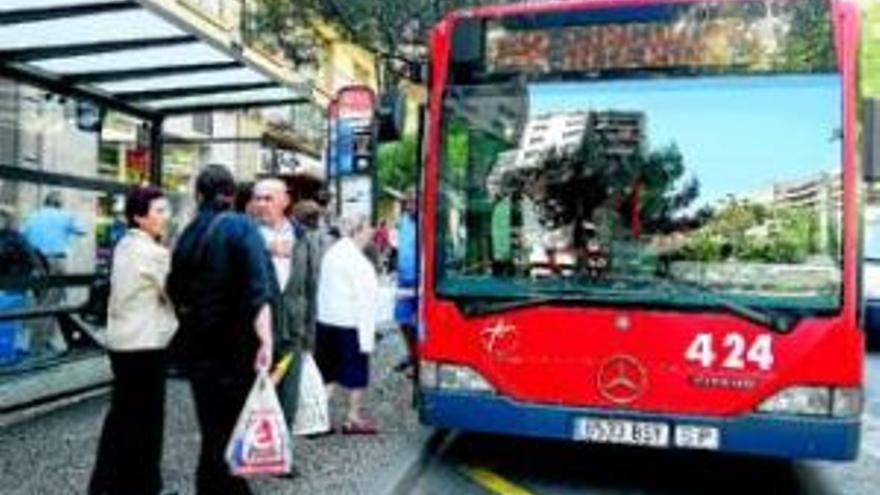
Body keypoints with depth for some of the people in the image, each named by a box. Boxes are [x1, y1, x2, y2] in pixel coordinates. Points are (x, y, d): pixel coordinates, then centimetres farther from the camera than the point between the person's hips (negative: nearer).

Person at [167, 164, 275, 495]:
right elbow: (258, 292, -21)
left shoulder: (188, 234, 9)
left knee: (213, 431, 17)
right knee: (230, 433, 2)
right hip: (235, 349, -6)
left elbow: (177, 294, 17)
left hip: (198, 347, 6)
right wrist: (265, 341, -24)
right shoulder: (241, 228, -9)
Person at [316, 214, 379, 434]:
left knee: (328, 373, 15)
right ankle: (354, 418, 19)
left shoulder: (332, 253, 7)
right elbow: (365, 300, -18)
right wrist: (367, 336, -16)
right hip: (350, 324, -7)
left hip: (326, 321, 7)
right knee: (356, 373, 8)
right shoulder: (359, 263, -17)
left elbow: (324, 288, 10)